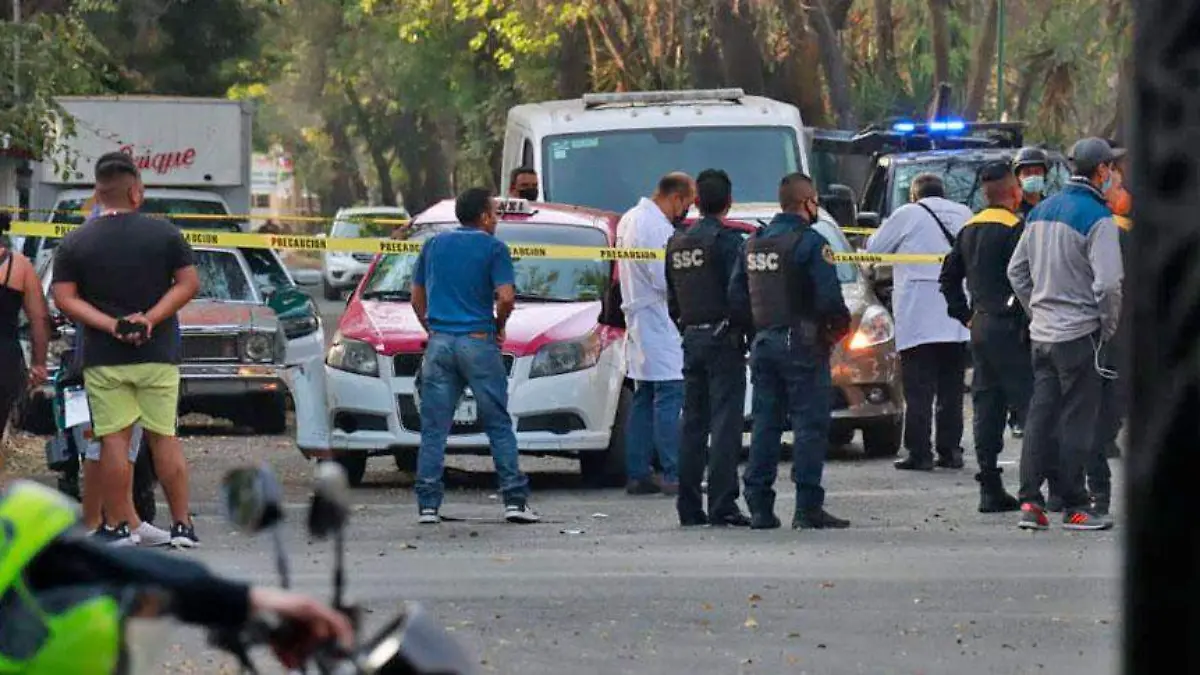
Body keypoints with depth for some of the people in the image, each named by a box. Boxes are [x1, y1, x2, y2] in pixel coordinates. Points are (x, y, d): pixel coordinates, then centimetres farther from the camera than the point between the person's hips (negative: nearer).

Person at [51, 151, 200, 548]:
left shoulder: (74, 243, 0)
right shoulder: (165, 234, -1)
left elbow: (64, 299, -5)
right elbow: (188, 284, -4)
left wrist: (111, 324, -11)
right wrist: (150, 319, -10)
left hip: (103, 358, 0)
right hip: (158, 353, 0)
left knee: (113, 441, 3)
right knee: (164, 437, 7)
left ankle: (123, 524, 1)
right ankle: (182, 526, 7)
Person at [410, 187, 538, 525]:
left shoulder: (434, 245, 12)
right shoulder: (493, 248, -3)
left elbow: (417, 297, 13)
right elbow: (506, 297, -13)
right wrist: (499, 327, 4)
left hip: (439, 342, 4)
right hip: (478, 343, -4)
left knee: (434, 428, 4)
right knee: (498, 424, 4)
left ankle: (427, 505, 0)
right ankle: (515, 499, 2)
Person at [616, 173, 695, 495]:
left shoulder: (630, 219, 15)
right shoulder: (657, 227, -17)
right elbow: (666, 280, -22)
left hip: (637, 321, 10)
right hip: (660, 324, -10)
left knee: (643, 399, 12)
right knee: (669, 397, -10)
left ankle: (636, 474, 12)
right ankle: (673, 475, -12)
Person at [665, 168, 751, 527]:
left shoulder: (677, 243, 10)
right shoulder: (726, 240, -11)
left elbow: (672, 297, 14)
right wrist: (750, 336, -5)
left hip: (691, 337, 6)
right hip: (723, 337, -6)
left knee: (693, 421, 11)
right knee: (725, 422, -6)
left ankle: (689, 506, 11)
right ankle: (722, 505, -11)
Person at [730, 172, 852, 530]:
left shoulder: (754, 243, 10)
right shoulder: (810, 242, -13)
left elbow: (736, 295, 10)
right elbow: (829, 298, -20)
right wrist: (841, 324, -2)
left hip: (763, 342, 7)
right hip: (802, 344, -7)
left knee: (765, 423, 10)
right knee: (810, 424, -3)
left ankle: (759, 506, 9)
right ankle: (808, 507, -6)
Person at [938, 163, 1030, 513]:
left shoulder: (969, 229, 14)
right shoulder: (1015, 227, -12)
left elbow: (948, 276, 21)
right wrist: (1027, 323, -13)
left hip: (979, 327, 8)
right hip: (1006, 327, -8)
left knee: (986, 406, 9)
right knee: (1029, 405, -6)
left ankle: (990, 489, 9)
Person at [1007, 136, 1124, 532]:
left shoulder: (1042, 211, 10)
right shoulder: (1097, 218, -14)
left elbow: (1016, 270, 16)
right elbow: (1108, 283, -20)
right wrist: (1109, 327, -6)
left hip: (1042, 332, 7)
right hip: (1079, 332, -7)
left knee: (1041, 413, 9)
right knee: (1078, 419, -1)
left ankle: (1030, 501, 6)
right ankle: (1075, 508, 1)